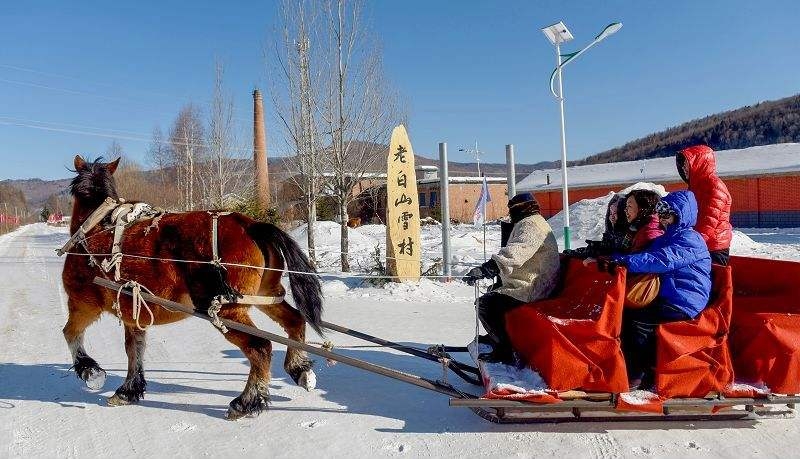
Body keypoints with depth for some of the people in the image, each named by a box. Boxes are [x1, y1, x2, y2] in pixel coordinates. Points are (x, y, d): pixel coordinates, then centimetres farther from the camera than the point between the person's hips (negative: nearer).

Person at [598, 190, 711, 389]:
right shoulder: (665, 239, 21)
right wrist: (614, 259, -8)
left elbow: (663, 260, -26)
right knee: (626, 315, -8)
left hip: (683, 303, -9)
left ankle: (635, 375, -9)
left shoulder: (690, 239, -9)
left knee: (639, 322, -24)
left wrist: (623, 261, -32)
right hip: (666, 298, 9)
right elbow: (647, 256, 13)